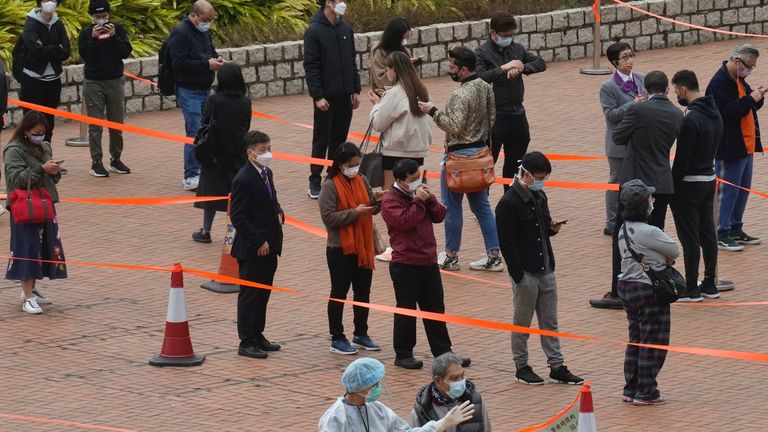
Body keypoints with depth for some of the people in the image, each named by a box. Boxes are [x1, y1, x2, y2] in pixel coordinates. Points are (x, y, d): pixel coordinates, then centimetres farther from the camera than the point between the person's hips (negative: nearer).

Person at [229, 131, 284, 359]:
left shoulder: (266, 174, 10)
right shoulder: (243, 180, -18)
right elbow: (238, 217, -19)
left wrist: (279, 212, 3)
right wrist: (258, 242, -19)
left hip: (269, 246, 9)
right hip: (252, 249, -9)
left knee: (263, 293, 16)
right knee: (249, 295, 0)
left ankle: (257, 336, 27)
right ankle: (247, 342, 6)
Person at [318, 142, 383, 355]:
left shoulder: (361, 181, 6)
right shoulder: (330, 186, -13)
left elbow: (370, 209, 13)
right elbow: (328, 217, -20)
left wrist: (377, 201, -9)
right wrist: (355, 213, -23)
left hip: (363, 247, 6)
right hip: (340, 249, -6)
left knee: (363, 293, 14)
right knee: (339, 293, 2)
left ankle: (361, 334, 26)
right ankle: (337, 339, 9)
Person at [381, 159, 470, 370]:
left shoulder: (420, 192, 13)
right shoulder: (391, 200, -10)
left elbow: (439, 216, 9)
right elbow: (405, 222, -24)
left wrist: (430, 199, -7)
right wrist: (418, 202, -19)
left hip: (429, 261, 7)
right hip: (405, 264, -7)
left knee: (435, 309, 11)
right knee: (406, 310, 1)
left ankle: (443, 352, 17)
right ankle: (403, 354, 11)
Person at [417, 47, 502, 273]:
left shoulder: (460, 95, -22)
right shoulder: (486, 87, 5)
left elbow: (455, 127, -26)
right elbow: (492, 118, 13)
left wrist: (433, 111, -19)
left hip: (460, 154, -8)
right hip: (480, 151, 8)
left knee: (452, 206, 5)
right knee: (481, 205, 13)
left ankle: (451, 256, 13)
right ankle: (494, 256, 12)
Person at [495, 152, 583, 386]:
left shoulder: (540, 197, 10)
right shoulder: (508, 204, -15)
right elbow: (507, 243, -17)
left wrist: (552, 228, -1)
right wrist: (518, 276, -19)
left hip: (546, 271, 7)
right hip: (526, 273, -7)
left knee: (550, 322, 10)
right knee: (522, 323, 5)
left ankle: (557, 366, 15)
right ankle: (522, 367, 15)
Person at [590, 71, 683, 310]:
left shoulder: (638, 110, -14)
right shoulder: (676, 115, 2)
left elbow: (618, 137, -3)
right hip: (663, 184, 5)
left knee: (622, 238, 2)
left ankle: (618, 294, 1)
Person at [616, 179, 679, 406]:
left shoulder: (624, 229, 6)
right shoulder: (649, 233, -22)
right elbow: (674, 251, -9)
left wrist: (662, 259, -3)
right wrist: (665, 259, 9)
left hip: (627, 286, 9)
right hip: (649, 291, -9)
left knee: (636, 340, 17)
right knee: (653, 343, 2)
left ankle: (631, 389, 21)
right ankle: (646, 393, 6)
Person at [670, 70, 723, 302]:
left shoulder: (691, 119, -22)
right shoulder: (715, 114, 7)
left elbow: (682, 159, -21)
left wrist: (672, 188, -13)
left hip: (690, 183, -9)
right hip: (710, 178, 9)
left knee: (690, 238, -3)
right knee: (708, 234, 13)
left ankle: (691, 289, 1)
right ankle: (710, 284, 19)